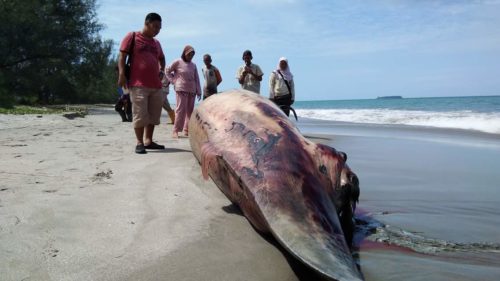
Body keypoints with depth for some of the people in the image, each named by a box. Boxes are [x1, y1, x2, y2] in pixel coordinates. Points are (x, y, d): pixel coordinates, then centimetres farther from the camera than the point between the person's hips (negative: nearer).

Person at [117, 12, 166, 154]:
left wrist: (161, 71, 17)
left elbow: (162, 58, 35)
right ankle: (140, 143, 0)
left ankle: (148, 141, 18)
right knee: (140, 114, -7)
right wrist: (122, 74, -13)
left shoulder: (156, 43, 19)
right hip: (138, 84, -7)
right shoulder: (132, 36, 2)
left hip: (156, 85, 7)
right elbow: (122, 56, -2)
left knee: (153, 114, 9)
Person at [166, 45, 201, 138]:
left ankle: (187, 130, 10)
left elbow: (197, 78, 12)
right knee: (180, 109, -9)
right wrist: (173, 81, -2)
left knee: (190, 110, 3)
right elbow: (168, 71, 8)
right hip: (181, 89, -5)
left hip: (192, 90, 5)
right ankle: (176, 131, -5)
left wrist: (199, 91, 6)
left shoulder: (193, 65, 13)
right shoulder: (178, 62, 1)